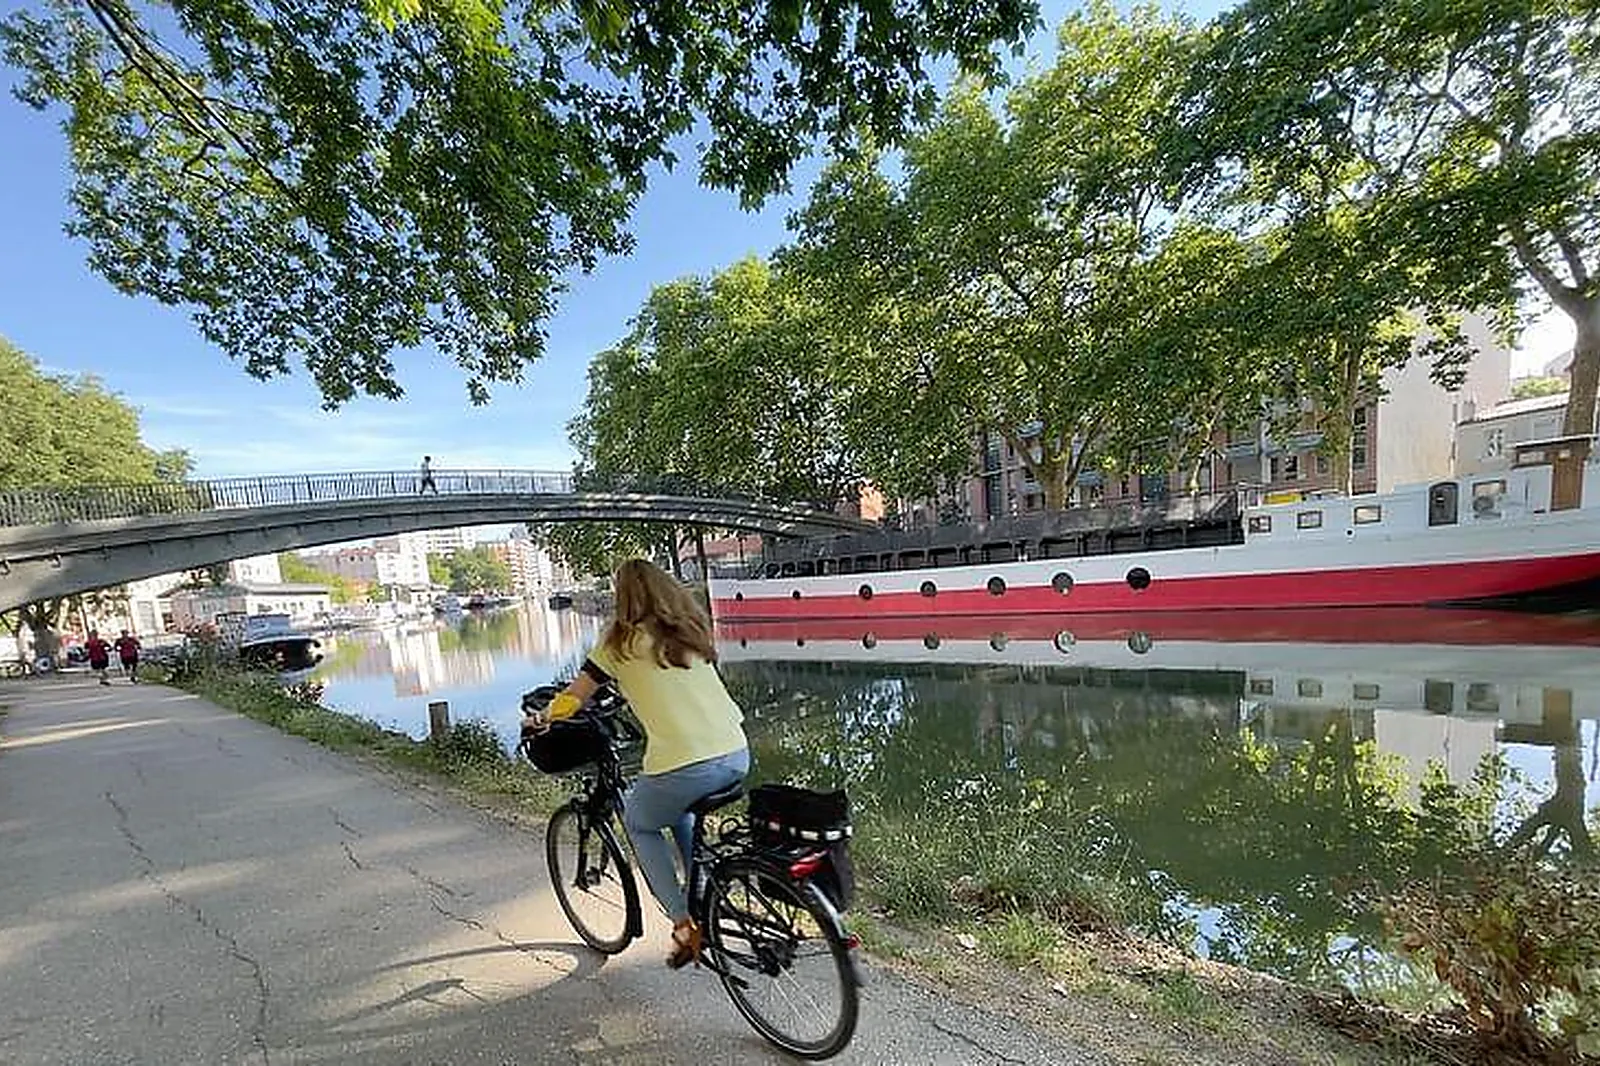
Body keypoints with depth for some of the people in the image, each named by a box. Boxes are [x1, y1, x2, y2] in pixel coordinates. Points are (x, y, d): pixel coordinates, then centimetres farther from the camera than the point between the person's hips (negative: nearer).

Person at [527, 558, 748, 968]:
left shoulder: (621, 641, 1)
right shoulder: (693, 629, 15)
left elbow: (571, 701, 9)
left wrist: (542, 718, 30)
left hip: (685, 768, -6)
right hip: (738, 758, 6)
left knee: (640, 823, 27)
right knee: (681, 810, 36)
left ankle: (685, 926, 21)